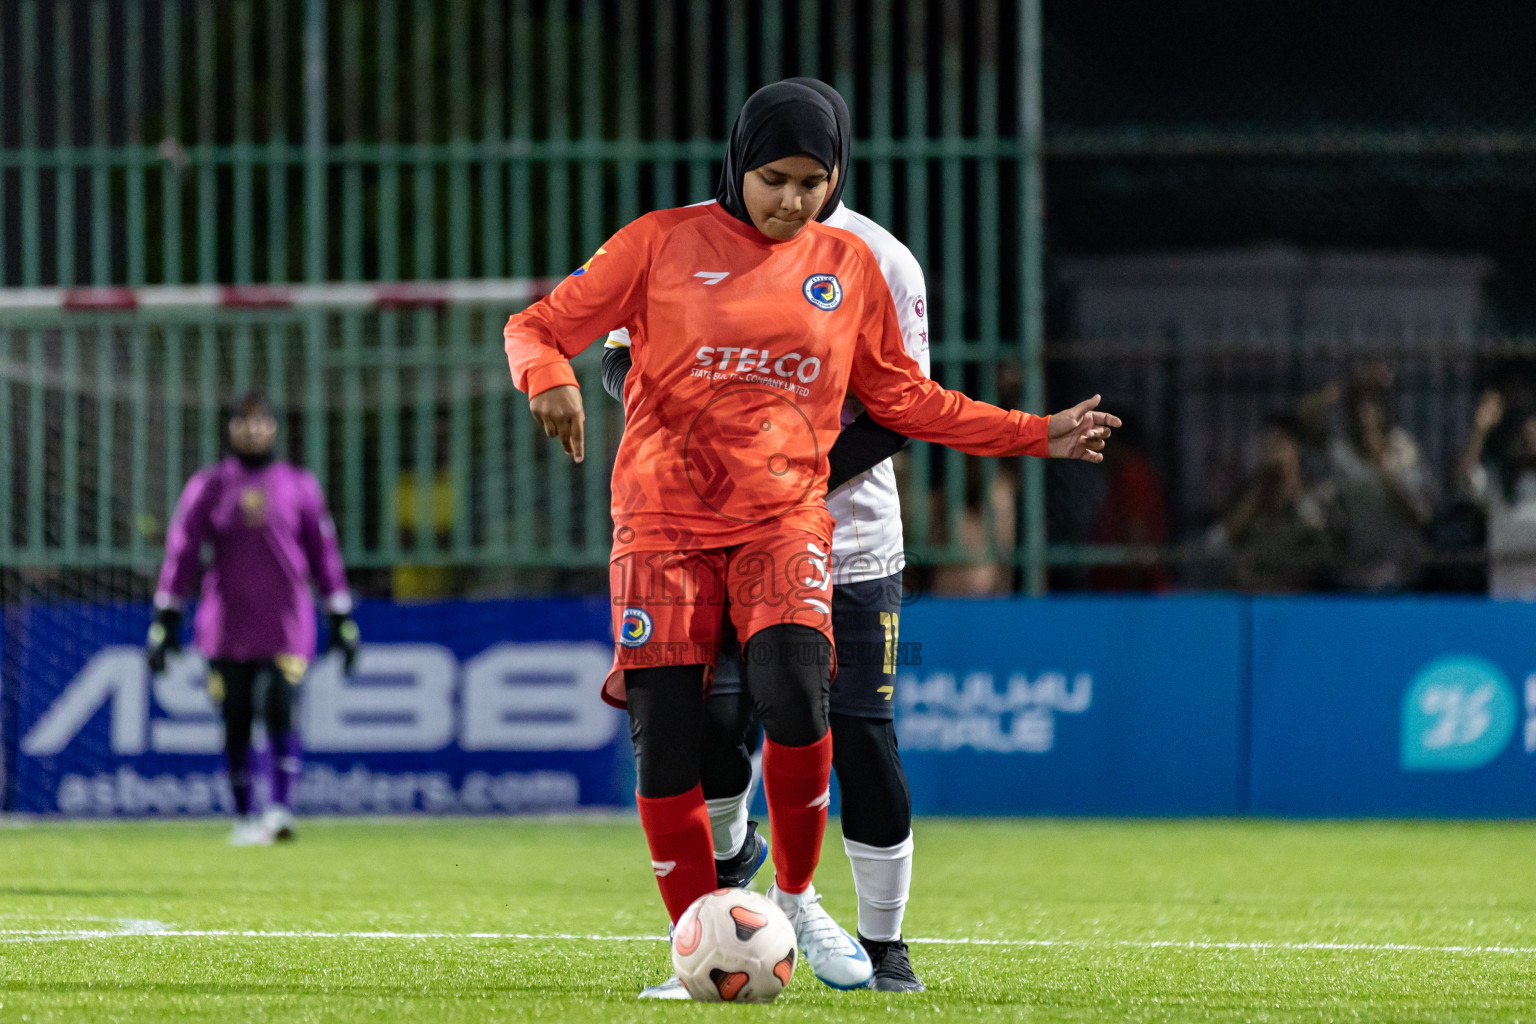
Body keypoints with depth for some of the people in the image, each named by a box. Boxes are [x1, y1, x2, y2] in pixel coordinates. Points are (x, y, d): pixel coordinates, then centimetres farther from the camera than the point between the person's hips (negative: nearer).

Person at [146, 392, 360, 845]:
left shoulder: (299, 485, 7)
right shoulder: (208, 486, 5)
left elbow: (324, 553, 10)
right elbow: (181, 553, 3)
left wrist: (342, 620, 7)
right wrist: (165, 619, -3)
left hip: (286, 622, -1)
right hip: (226, 628, 1)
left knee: (280, 708, -16)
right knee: (235, 721, 0)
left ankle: (280, 811, -19)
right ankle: (244, 818, 10)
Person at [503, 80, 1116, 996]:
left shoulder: (849, 266, 10)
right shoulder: (663, 244, 1)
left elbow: (901, 397, 20)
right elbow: (538, 327, 2)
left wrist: (1037, 436, 15)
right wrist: (549, 377, -21)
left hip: (786, 521, 1)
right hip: (666, 524, -1)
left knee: (794, 697, -24)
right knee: (667, 742, -7)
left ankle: (797, 896, -1)